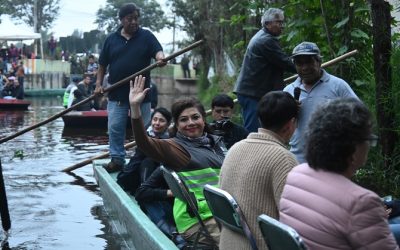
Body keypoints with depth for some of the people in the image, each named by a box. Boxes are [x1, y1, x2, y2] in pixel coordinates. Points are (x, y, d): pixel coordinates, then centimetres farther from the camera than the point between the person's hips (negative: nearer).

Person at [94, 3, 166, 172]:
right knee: (115, 128, 1)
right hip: (117, 94, 1)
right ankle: (117, 159, 10)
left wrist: (160, 58, -36)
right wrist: (98, 84, 3)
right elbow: (103, 63, 11)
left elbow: (158, 50, -12)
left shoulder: (146, 36, 2)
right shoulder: (111, 39, 7)